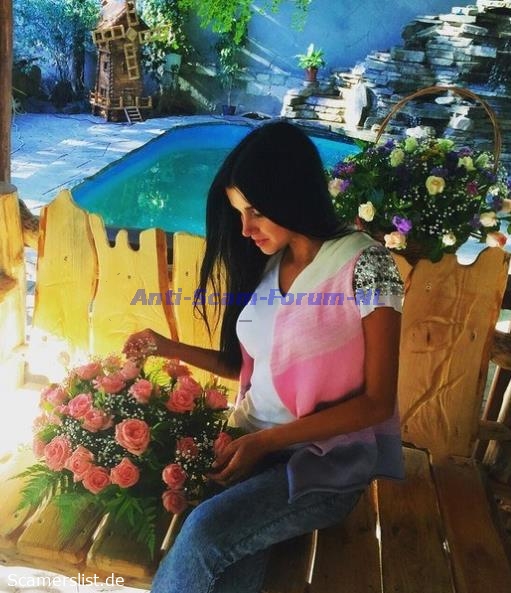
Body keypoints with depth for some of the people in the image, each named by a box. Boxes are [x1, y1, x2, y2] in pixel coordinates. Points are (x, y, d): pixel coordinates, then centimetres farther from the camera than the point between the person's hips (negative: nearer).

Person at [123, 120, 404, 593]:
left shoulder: (365, 265, -12)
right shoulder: (265, 262, 7)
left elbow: (376, 402, -12)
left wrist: (266, 440, -17)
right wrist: (171, 348, 9)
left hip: (329, 459, -4)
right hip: (252, 445, 5)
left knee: (206, 531, -26)